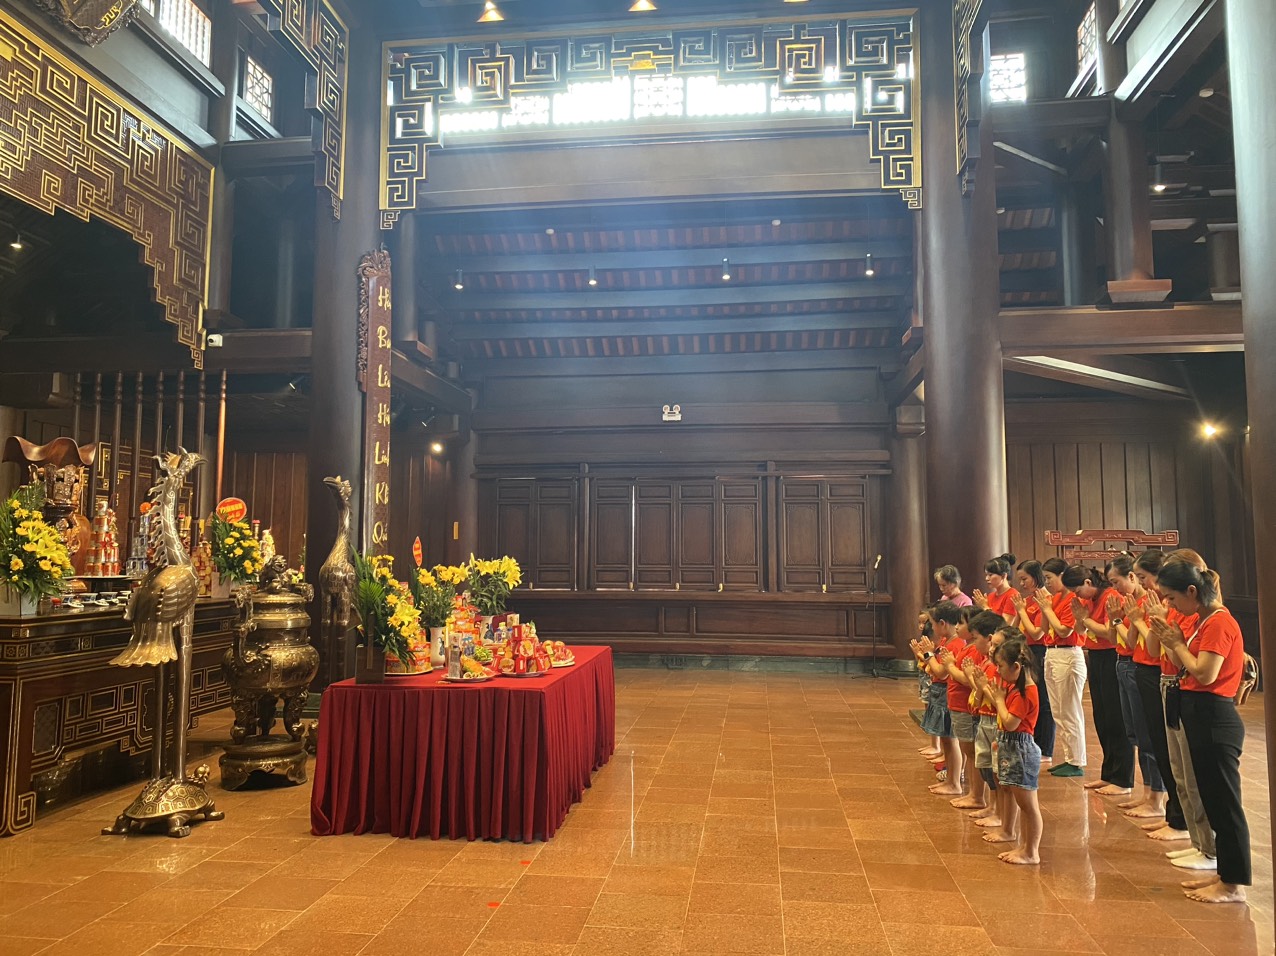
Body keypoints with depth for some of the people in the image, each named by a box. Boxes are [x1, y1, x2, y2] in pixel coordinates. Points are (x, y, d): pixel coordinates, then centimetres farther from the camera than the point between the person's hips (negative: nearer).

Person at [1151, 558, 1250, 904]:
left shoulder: (1219, 622, -17)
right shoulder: (1202, 621, 12)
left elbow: (1204, 674, -23)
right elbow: (1185, 668, 11)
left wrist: (1178, 644, -10)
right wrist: (1169, 641, -3)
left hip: (1215, 719, -10)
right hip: (1199, 716, 10)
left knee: (1224, 801, -1)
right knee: (1212, 798, 17)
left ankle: (1235, 884, 10)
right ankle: (1225, 872, 28)